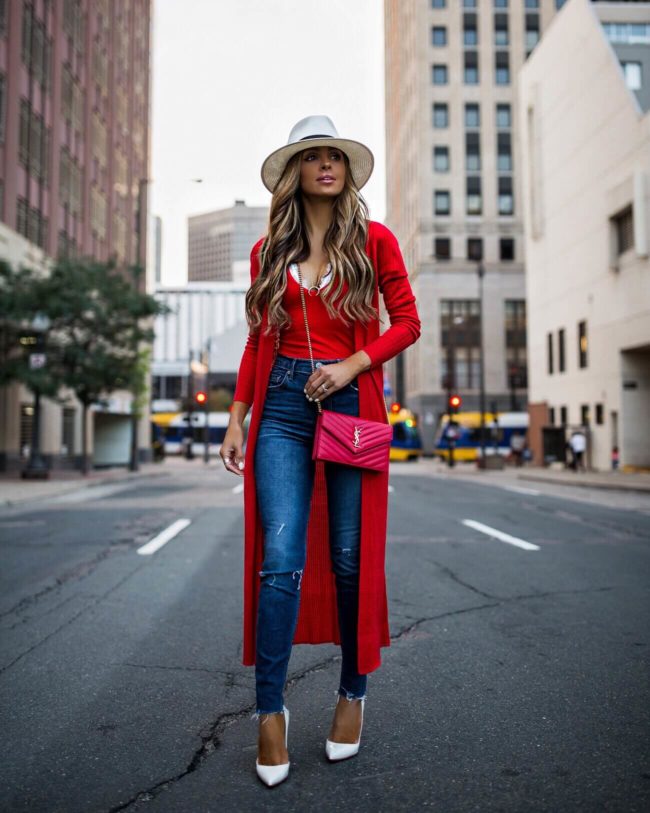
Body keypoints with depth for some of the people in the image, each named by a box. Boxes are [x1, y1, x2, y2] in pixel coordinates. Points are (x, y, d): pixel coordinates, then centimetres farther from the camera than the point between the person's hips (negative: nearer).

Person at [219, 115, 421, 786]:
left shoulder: (374, 240, 7)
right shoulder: (268, 251, 13)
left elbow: (406, 322, 5)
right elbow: (258, 342, 14)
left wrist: (351, 366, -9)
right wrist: (236, 419, 7)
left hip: (350, 402, -1)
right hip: (283, 407, 1)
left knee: (350, 560, 5)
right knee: (281, 561, -7)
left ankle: (353, 694, 25)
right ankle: (270, 711, 8)